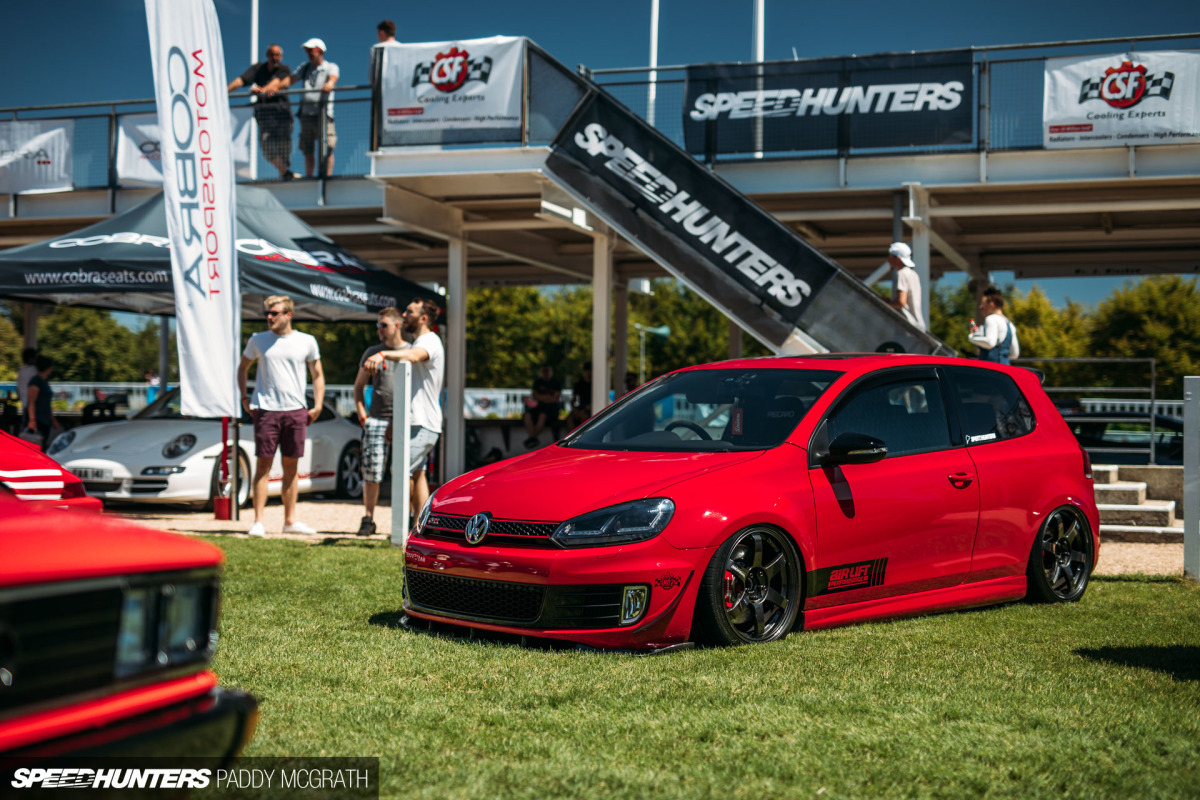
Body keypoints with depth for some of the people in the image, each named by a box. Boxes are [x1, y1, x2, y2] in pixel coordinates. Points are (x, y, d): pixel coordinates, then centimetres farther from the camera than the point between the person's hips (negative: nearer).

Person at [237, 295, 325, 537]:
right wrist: (244, 397, 6)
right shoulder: (258, 340, 6)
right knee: (263, 465, -3)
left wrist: (318, 405, 3)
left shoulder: (307, 342, 6)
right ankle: (258, 522, 0)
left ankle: (290, 520, 14)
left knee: (291, 466, 6)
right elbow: (243, 367, 18)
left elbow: (317, 375, 13)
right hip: (266, 409, -1)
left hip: (296, 410, 1)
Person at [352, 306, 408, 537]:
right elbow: (358, 386, 19)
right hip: (377, 420, 1)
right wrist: (362, 414, 6)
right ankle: (368, 519, 6)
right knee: (371, 471, -3)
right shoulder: (373, 352, 13)